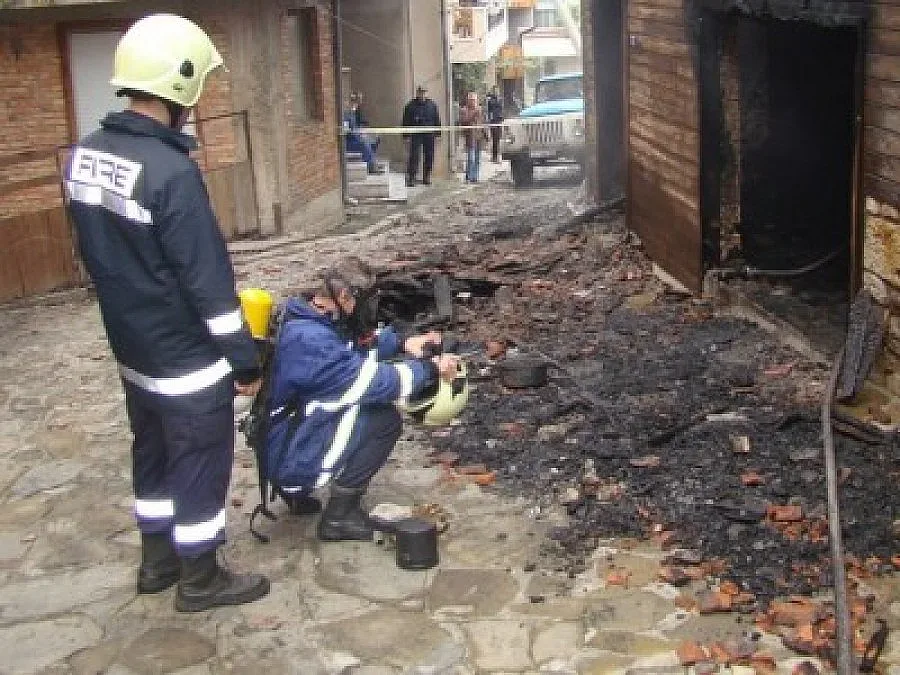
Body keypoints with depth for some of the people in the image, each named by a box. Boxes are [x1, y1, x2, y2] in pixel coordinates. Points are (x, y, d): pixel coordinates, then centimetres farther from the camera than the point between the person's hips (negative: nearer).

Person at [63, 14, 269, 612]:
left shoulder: (84, 156, -1)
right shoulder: (171, 171, -27)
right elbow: (210, 281, -24)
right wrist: (245, 359, -14)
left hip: (133, 350, 8)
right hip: (189, 360, -8)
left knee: (153, 455, 23)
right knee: (201, 467, 9)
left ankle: (158, 560, 39)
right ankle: (200, 580, 25)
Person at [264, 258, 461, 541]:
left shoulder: (307, 318, 1)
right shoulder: (308, 339, -28)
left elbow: (357, 338, 19)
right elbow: (372, 381, -25)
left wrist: (401, 343, 3)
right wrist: (430, 369, -13)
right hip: (289, 462, -10)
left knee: (374, 402, 12)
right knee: (384, 420, -15)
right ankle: (338, 518, -5)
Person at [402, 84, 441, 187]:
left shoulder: (432, 105, 9)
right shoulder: (410, 106, 4)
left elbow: (437, 121, 13)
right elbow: (406, 122, 4)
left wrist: (437, 133, 7)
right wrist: (406, 136, -2)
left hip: (429, 135, 2)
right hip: (415, 135, -2)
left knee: (429, 157, 6)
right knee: (414, 156, -7)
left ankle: (427, 177, 17)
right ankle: (411, 178, -5)